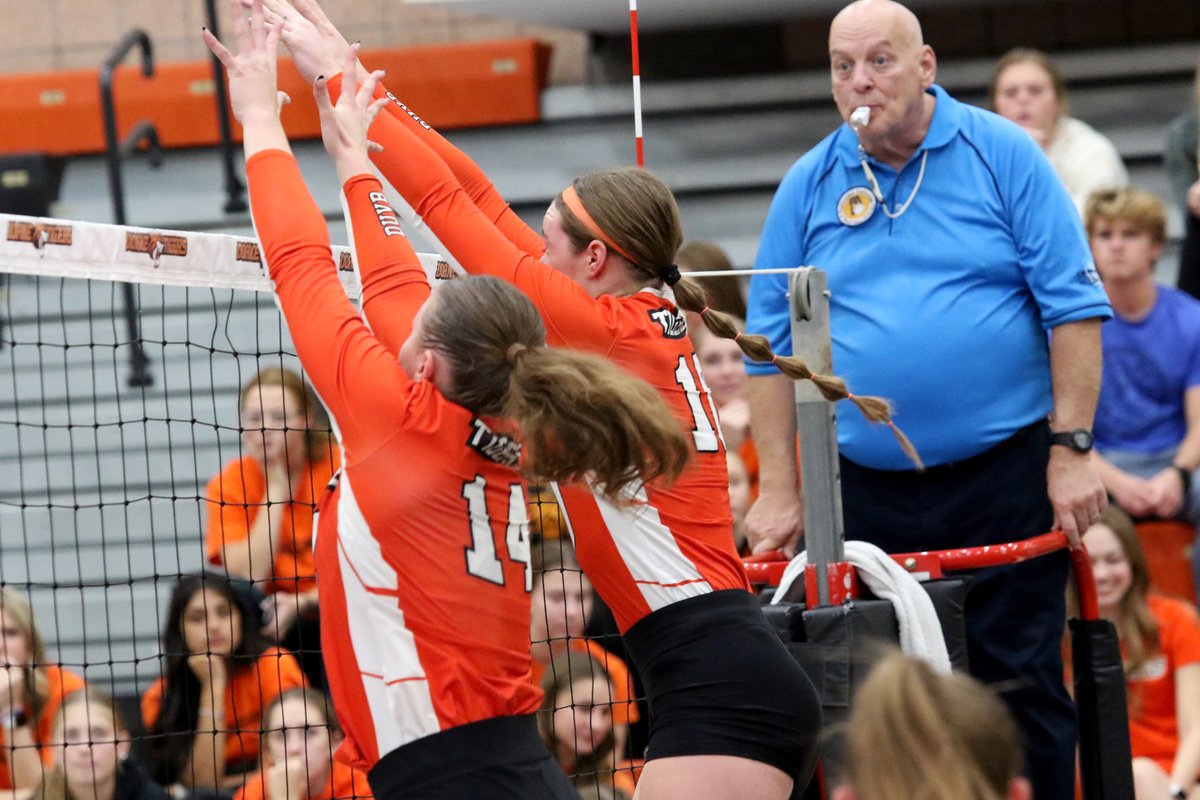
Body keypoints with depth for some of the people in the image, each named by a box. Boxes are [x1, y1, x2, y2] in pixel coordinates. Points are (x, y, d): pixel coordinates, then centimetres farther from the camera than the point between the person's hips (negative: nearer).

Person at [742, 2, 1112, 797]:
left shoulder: (1000, 154, -2)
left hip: (1003, 472, -3)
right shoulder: (809, 186, 5)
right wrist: (779, 492, 2)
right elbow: (771, 344, 7)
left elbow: (1074, 305, -4)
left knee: (1021, 687, 0)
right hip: (864, 487, 3)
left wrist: (1071, 450, -9)